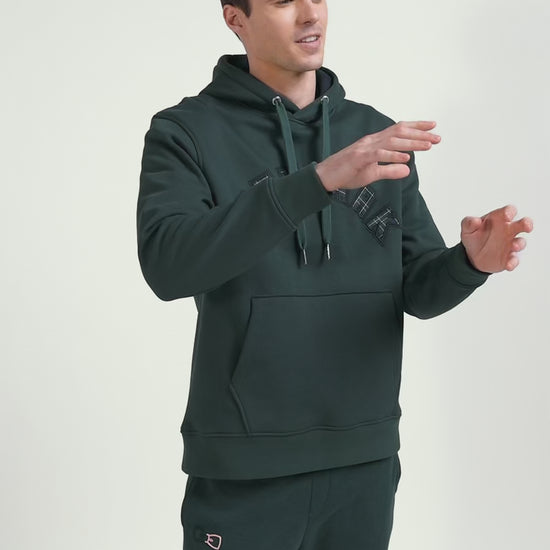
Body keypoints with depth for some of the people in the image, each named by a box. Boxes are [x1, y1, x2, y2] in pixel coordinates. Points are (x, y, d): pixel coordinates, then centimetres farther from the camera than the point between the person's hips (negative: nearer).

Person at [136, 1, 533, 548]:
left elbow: (417, 290, 5)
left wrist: (471, 260, -19)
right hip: (244, 472, -4)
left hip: (364, 463, 4)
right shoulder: (184, 132, -5)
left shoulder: (379, 135, 6)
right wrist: (320, 179, -32)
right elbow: (167, 264, -23)